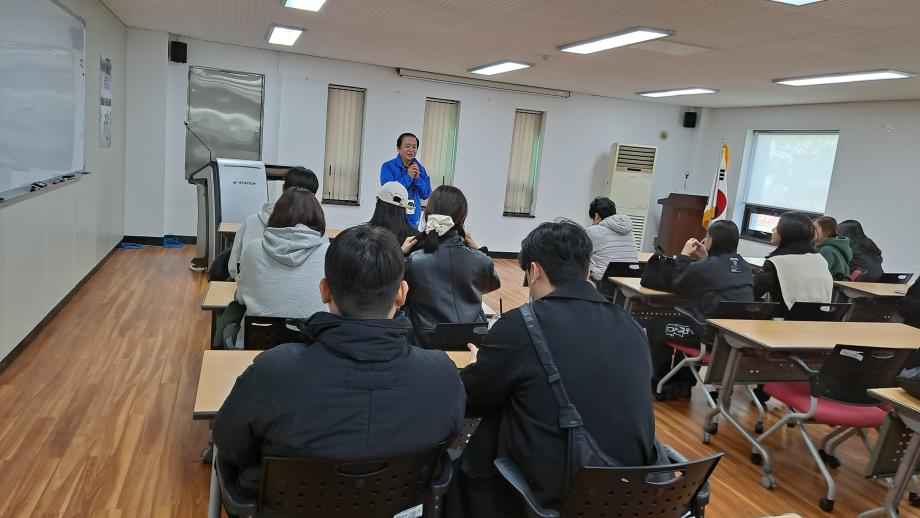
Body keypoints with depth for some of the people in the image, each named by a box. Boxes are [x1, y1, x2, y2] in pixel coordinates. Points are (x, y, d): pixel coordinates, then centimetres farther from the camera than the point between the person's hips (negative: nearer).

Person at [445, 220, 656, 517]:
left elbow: (468, 400, -1)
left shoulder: (520, 324, -16)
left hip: (545, 492, -5)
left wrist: (481, 363, 21)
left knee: (461, 464, 20)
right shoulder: (631, 328, 0)